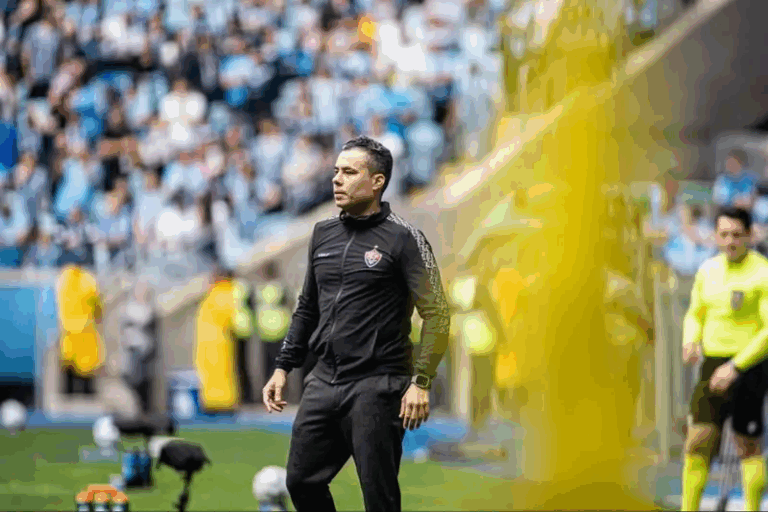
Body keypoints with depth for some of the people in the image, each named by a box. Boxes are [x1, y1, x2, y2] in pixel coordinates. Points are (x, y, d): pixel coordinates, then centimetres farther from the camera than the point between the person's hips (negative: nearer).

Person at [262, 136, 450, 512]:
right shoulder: (323, 234, 12)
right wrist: (283, 368, 15)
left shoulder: (403, 239, -7)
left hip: (377, 386, -6)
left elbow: (436, 315, -10)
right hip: (324, 382, 6)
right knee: (301, 481, 6)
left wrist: (421, 382, -18)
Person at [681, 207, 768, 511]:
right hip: (713, 365, 5)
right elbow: (695, 315, 22)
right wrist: (690, 343, -1)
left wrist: (735, 367, -22)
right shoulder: (709, 271, 10)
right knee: (698, 443, -6)